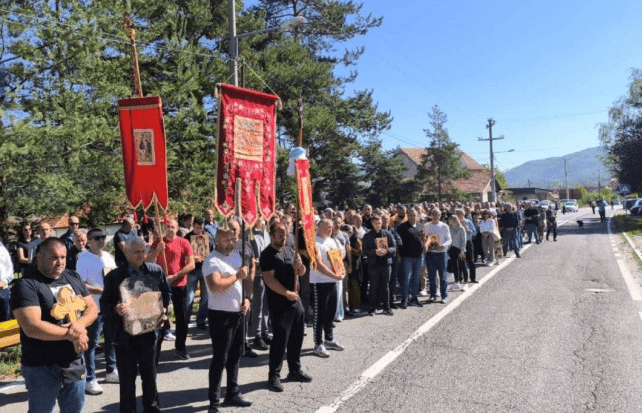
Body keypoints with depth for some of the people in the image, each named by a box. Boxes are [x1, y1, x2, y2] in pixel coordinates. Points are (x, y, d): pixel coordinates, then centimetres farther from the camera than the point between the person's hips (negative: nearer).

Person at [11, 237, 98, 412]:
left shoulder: (73, 278, 5)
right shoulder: (26, 285, -16)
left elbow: (92, 307, 7)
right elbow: (32, 327, -24)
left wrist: (80, 324, -15)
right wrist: (72, 334, -19)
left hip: (75, 362, 6)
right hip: (42, 368, -6)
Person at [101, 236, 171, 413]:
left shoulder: (156, 271, -1)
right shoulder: (114, 276, -9)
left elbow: (166, 293, 11)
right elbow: (104, 305, -9)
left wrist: (163, 309, -6)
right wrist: (116, 309, -29)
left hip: (149, 331, 3)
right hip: (125, 334, -2)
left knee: (150, 378, 15)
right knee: (127, 380, 9)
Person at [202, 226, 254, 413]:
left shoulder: (236, 255, 8)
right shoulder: (212, 261, -17)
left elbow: (247, 278, 15)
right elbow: (215, 286, -31)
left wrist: (247, 298, 0)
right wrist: (237, 276, -20)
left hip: (238, 314, 8)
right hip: (221, 316, -8)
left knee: (235, 356, 18)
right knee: (220, 359, 0)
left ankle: (232, 393, 32)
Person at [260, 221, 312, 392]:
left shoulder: (289, 250, 12)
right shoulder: (267, 254, -10)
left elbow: (301, 273, 15)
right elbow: (269, 280, -19)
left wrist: (299, 266, -7)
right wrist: (286, 293, -25)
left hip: (295, 300, 7)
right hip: (278, 304, -7)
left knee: (296, 337, 14)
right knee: (280, 339, -4)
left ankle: (295, 370, 29)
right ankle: (274, 376, 8)